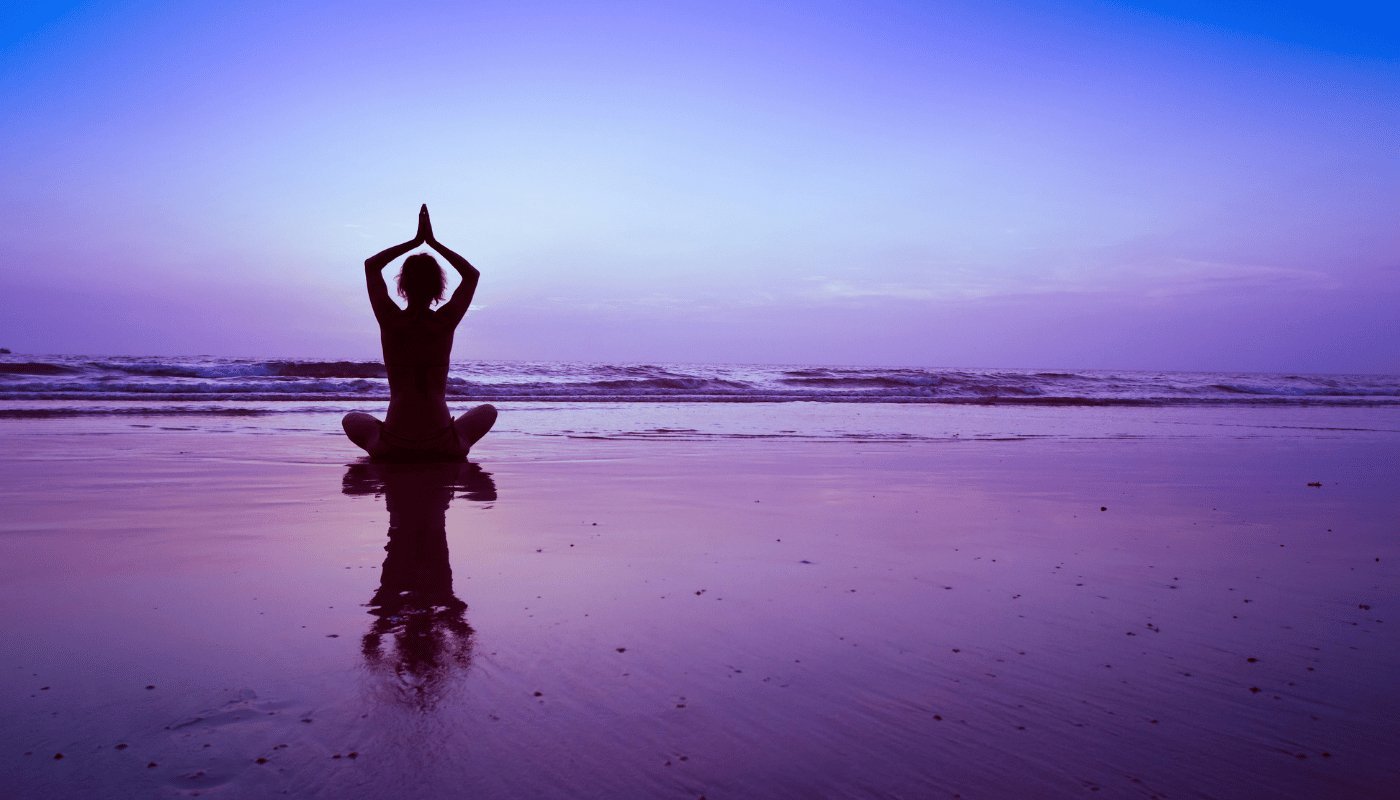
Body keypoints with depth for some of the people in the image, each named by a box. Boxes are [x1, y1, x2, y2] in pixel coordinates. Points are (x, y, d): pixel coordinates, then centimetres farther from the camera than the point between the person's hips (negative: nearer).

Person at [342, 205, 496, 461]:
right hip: (443, 447, -1)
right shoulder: (446, 321, -6)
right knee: (488, 411, 29)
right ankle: (455, 444, 19)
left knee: (351, 419, 33)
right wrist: (433, 242, 14)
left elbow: (371, 264, 14)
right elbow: (472, 274, 13)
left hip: (393, 447, 1)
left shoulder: (390, 320, -5)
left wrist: (415, 241, 13)